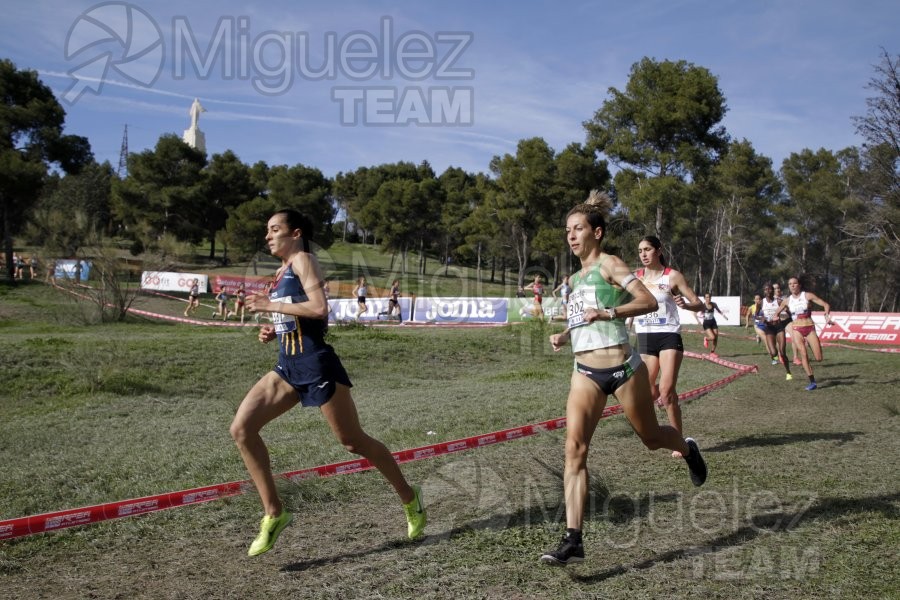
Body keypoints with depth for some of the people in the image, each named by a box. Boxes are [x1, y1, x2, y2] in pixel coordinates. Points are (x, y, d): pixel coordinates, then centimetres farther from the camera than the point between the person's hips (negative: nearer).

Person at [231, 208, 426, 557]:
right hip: (288, 366, 8)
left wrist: (271, 306, -17)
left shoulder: (303, 260, -9)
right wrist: (274, 330, 7)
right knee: (241, 429, -5)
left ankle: (409, 498, 24)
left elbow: (320, 309, -24)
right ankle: (274, 513, 4)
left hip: (316, 364, -8)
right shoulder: (281, 272, 17)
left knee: (353, 441, 3)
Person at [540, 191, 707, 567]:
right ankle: (573, 540, -13)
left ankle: (688, 450, 52)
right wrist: (563, 337, 9)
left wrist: (609, 313, -31)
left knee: (650, 437, 15)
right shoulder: (577, 276, 15)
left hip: (621, 368, -5)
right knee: (575, 448, -11)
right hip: (585, 373, 5)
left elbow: (649, 301, -18)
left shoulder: (609, 264, -6)